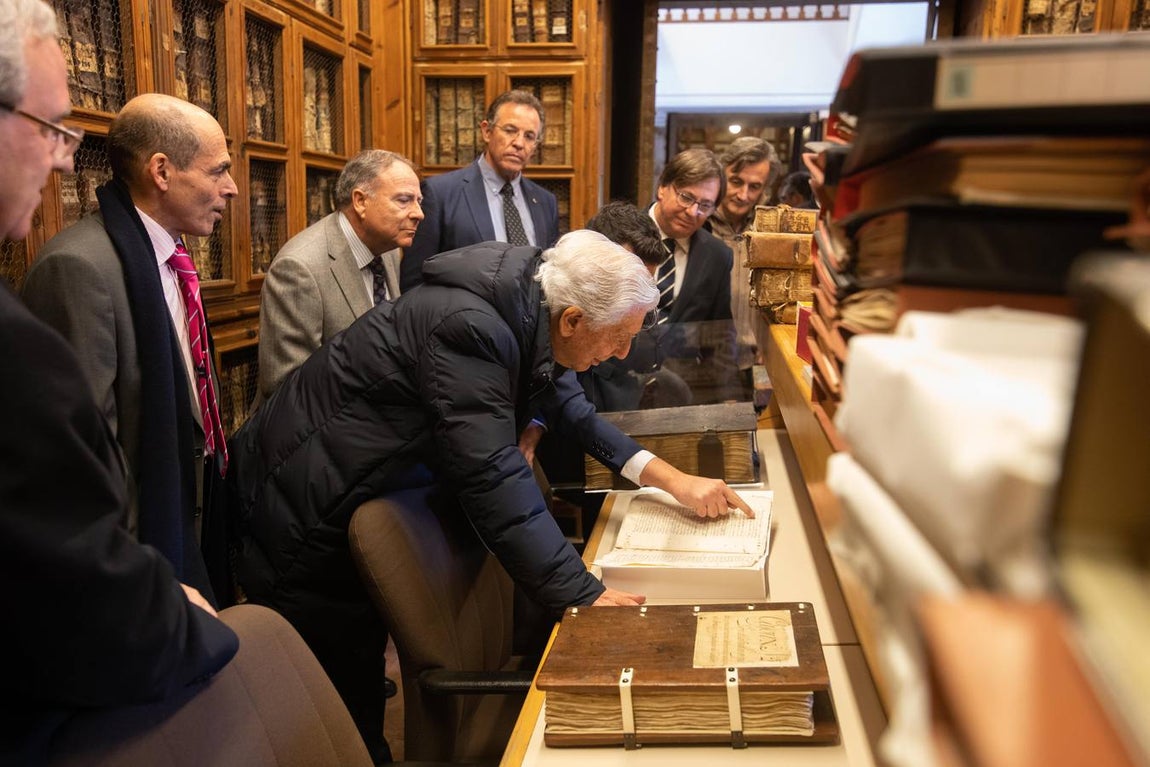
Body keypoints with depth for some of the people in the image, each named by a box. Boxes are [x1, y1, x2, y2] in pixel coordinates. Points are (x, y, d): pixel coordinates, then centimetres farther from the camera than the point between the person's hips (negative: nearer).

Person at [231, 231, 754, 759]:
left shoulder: (529, 309, -7)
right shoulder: (469, 326, -33)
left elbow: (567, 406, 5)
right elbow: (491, 476, -36)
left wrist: (669, 478, -1)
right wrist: (584, 596, -33)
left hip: (363, 483, 8)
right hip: (305, 507, -8)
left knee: (362, 659, 20)